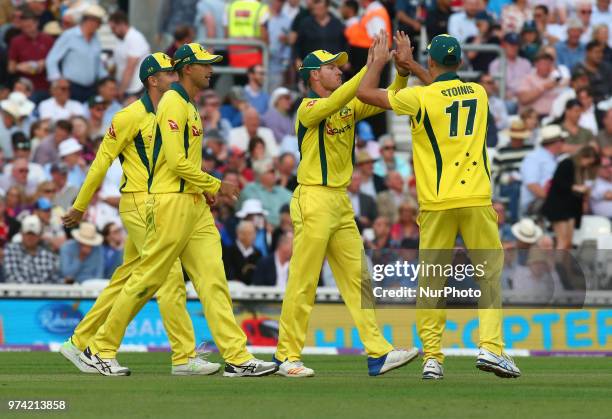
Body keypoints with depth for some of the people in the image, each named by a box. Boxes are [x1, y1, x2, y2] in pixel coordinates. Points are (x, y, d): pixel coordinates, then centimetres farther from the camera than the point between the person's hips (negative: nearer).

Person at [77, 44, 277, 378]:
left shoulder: (188, 107, 20)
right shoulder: (173, 103, -10)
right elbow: (176, 161, -18)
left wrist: (205, 189, 10)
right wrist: (215, 185, -10)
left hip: (195, 205, 9)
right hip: (171, 202, -9)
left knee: (213, 280, 0)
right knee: (147, 279, -4)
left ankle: (238, 358, -6)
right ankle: (100, 349, 6)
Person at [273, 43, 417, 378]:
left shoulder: (349, 106, 15)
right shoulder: (309, 107, -9)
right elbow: (337, 100, -28)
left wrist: (402, 72, -10)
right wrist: (370, 67, -32)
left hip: (341, 200, 8)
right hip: (314, 198, -8)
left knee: (357, 278, 4)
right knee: (303, 282, -5)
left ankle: (378, 354, 2)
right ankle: (287, 357, 0)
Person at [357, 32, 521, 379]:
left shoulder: (420, 98, -6)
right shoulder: (478, 93, 7)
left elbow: (365, 92, 3)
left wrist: (380, 61, 19)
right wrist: (411, 66, 34)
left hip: (436, 204, -2)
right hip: (476, 200, 2)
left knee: (431, 281, 6)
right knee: (491, 272, 7)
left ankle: (432, 357, 4)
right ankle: (491, 347, -8)